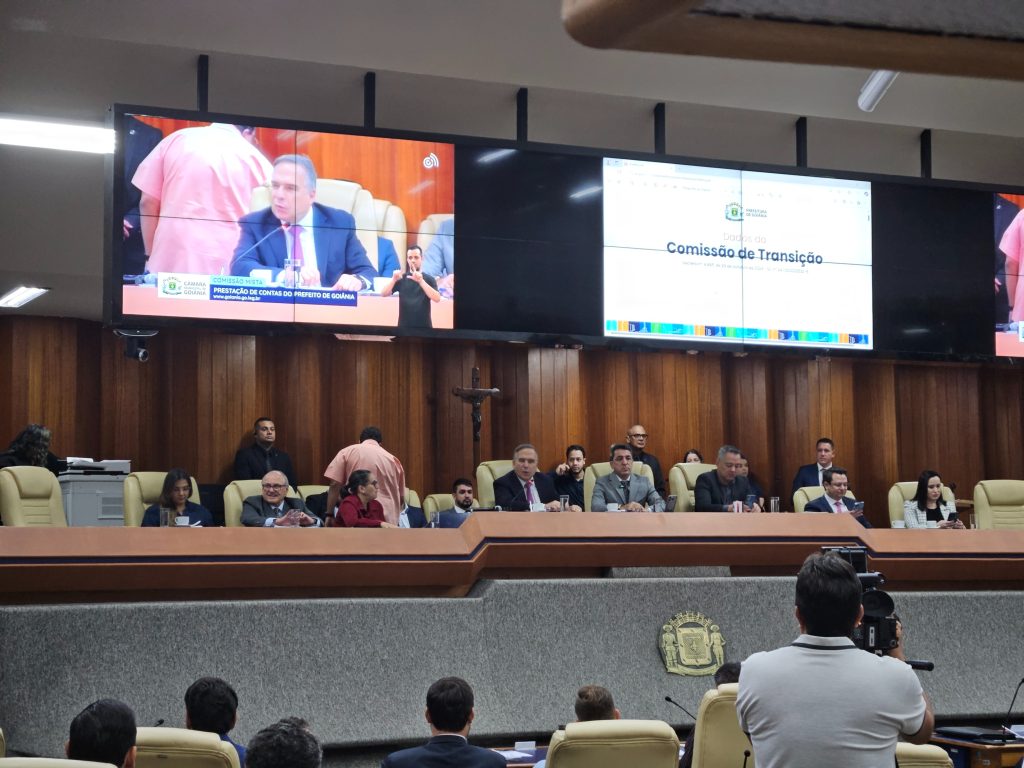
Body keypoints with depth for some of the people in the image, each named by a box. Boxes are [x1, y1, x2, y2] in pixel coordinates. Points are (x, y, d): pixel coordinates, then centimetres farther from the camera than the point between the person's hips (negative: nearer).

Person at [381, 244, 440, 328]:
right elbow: (384, 294, -3)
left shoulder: (429, 279, 1)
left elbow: (437, 298, -16)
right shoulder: (402, 279, 7)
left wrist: (421, 281, -29)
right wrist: (394, 279, -23)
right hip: (404, 326, 1)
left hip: (424, 327, -1)